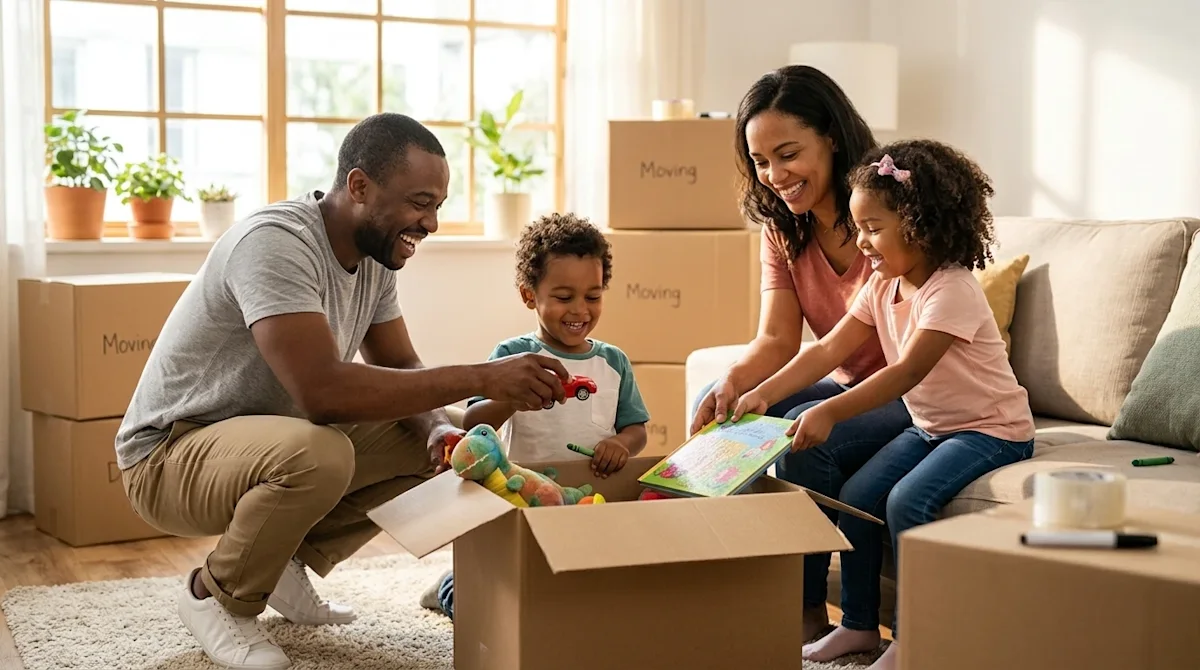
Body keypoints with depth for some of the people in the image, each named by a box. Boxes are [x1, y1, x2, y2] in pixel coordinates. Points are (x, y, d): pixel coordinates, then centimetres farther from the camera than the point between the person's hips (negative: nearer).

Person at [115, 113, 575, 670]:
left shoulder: (375, 254, -1)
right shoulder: (276, 242, -27)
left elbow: (401, 369, 6)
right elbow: (323, 389, -37)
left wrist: (439, 427, -18)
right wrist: (482, 378, -35)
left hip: (271, 441, 8)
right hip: (168, 457, -8)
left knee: (430, 441, -3)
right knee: (320, 454, -37)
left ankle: (285, 564, 7)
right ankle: (217, 596, -8)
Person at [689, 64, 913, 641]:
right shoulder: (782, 229, 2)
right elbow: (778, 339, -8)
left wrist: (828, 411, -37)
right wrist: (733, 382, -30)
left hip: (915, 397, -7)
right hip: (848, 388, 7)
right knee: (716, 407, -10)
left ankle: (807, 611, -14)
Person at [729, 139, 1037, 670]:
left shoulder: (952, 290, -23)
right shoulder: (883, 287, 3)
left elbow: (908, 371, -32)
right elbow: (830, 349, -4)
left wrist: (830, 412, -39)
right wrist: (765, 393, -16)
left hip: (991, 429, -8)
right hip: (929, 426, 9)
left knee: (906, 500, -27)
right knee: (856, 498, -5)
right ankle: (858, 625, 9)